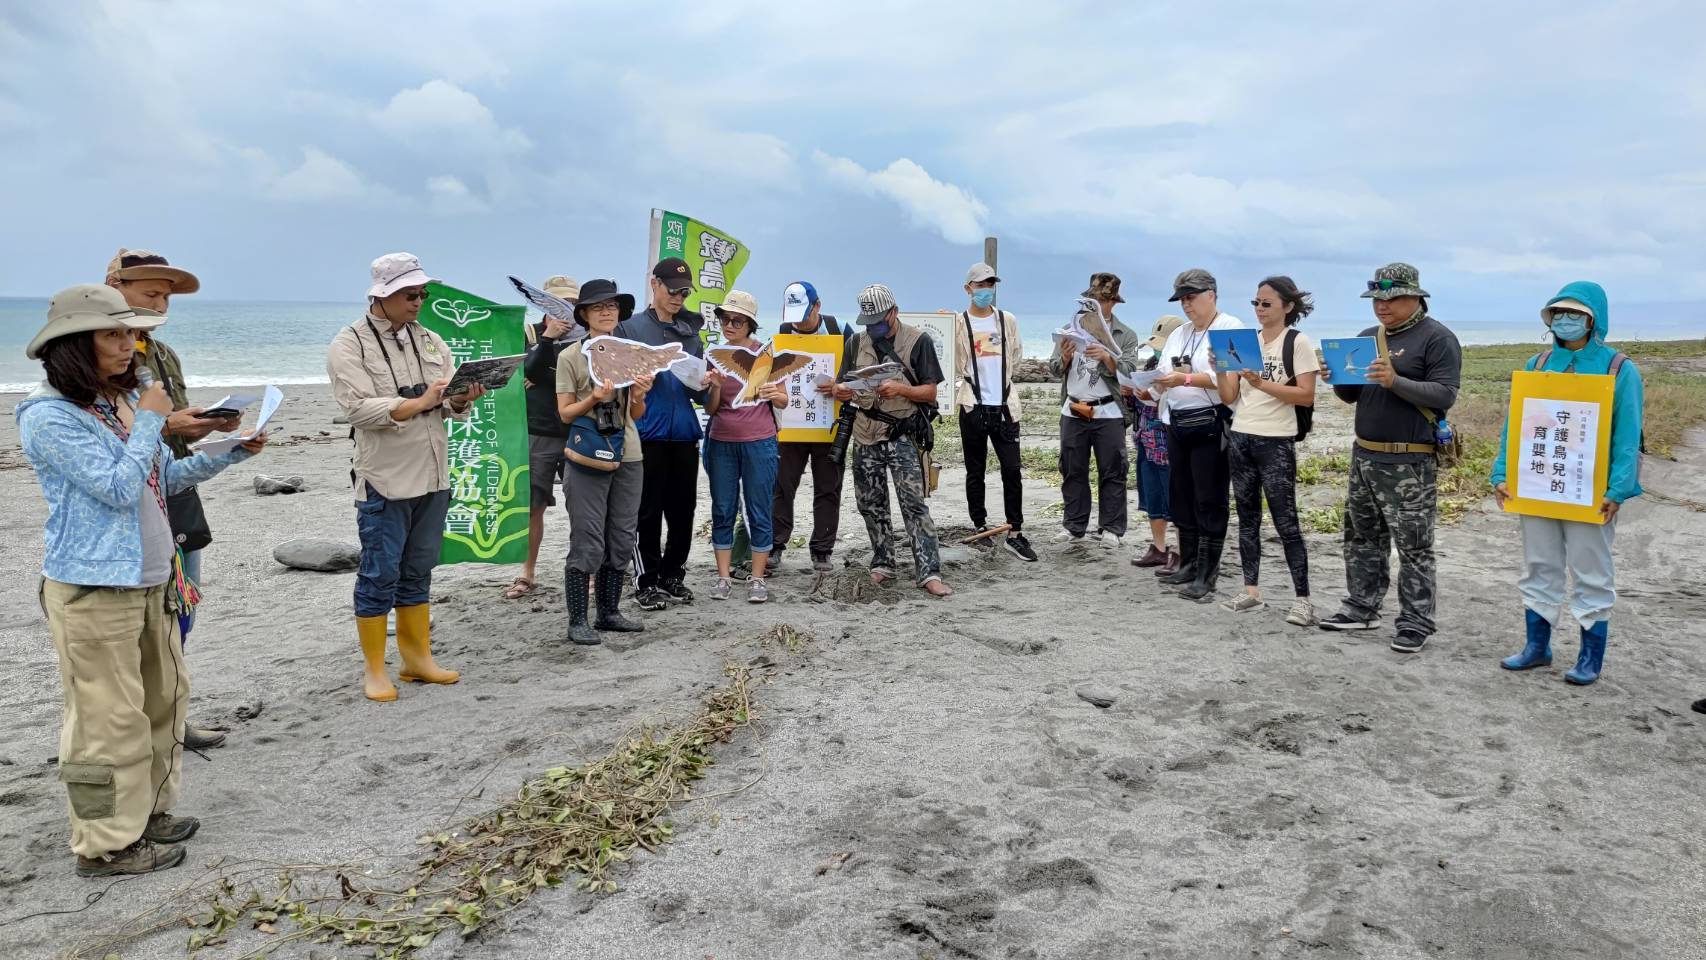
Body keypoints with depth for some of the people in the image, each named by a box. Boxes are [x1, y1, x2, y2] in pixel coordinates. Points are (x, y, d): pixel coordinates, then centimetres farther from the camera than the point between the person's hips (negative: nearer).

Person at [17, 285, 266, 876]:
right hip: (94, 590, -8)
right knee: (109, 717, 0)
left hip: (153, 580, 8)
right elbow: (120, 488, -21)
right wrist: (151, 422, -13)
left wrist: (231, 453, 6)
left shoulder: (126, 399, 8)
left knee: (164, 698, 16)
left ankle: (148, 812, 32)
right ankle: (106, 844, 14)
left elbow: (167, 478, 17)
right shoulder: (50, 416, -15)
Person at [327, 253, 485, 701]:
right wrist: (420, 402, -25)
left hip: (433, 477, 6)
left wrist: (462, 399, -15)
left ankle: (417, 658, 26)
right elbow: (360, 408, -18)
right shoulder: (350, 345, -7)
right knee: (380, 577, 1)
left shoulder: (429, 341, 11)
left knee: (418, 574, 15)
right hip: (384, 480, -6)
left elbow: (450, 404, 8)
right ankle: (374, 671, 13)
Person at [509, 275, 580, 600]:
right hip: (538, 434, 1)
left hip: (577, 434, 0)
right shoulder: (531, 333, 4)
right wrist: (548, 338, -23)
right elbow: (530, 371, -12)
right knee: (532, 506, 6)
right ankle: (527, 574, 18)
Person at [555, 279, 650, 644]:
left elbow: (636, 416, 12)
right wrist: (594, 398, -19)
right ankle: (577, 621, 4)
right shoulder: (570, 356, -2)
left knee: (621, 540, 8)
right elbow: (565, 414, -2)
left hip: (629, 457, 5)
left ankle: (609, 612, 20)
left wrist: (639, 397, -9)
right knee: (588, 544, -4)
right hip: (587, 459, -5)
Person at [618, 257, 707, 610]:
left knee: (683, 508, 9)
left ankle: (673, 574, 23)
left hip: (684, 432, 4)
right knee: (649, 510, 0)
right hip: (647, 432, -4)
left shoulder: (691, 332, 15)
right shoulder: (630, 327, 2)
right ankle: (649, 581, 10)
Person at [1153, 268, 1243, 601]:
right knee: (1181, 498, 11)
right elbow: (1164, 377, 15)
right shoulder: (1178, 334, 18)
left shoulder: (1231, 328, -5)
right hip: (1177, 424, 8)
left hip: (1211, 426, -7)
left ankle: (1206, 576, 1)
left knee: (1209, 502, -3)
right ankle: (1188, 565, 23)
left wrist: (1186, 379, -23)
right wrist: (1155, 381, -7)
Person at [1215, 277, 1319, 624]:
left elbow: (1306, 396, -12)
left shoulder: (1298, 342, -4)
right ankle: (1251, 591, 17)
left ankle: (1302, 599, 0)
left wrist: (1262, 384, -20)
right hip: (1240, 438, 6)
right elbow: (1228, 398, 9)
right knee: (1247, 517, 10)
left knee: (1285, 521, -5)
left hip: (1276, 442, -6)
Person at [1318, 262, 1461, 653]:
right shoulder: (1367, 337, 14)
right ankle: (1361, 608, 25)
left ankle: (1416, 623, 5)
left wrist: (1395, 381, -27)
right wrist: (1337, 379, -4)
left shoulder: (1437, 338, -7)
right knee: (1362, 538, 14)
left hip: (1409, 464, -7)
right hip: (1364, 456, 7)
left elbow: (1445, 395, -15)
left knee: (1413, 547, -3)